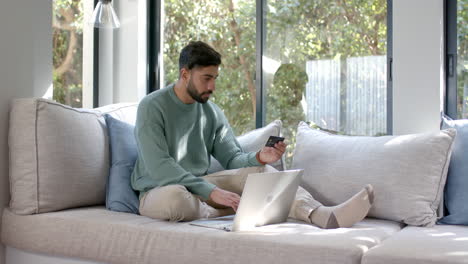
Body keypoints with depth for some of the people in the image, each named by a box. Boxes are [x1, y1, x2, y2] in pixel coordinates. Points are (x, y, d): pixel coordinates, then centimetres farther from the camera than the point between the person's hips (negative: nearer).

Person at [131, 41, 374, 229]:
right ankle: (227, 216, -14)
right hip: (159, 191, -5)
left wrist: (259, 157, -19)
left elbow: (233, 159, 5)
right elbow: (159, 167, -24)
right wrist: (212, 192, -32)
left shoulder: (212, 112, 7)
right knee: (176, 197, -42)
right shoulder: (152, 107, -14)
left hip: (198, 185, 6)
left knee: (257, 171, -14)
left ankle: (323, 215, -35)